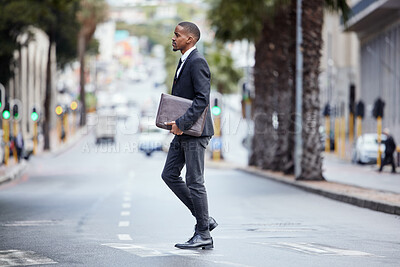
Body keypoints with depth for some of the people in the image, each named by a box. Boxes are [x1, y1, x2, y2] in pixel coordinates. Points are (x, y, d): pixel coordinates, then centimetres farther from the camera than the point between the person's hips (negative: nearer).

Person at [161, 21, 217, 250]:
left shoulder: (197, 62, -14)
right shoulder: (184, 61, 17)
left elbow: (203, 99, -22)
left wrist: (182, 123, -25)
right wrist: (175, 121, 10)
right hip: (183, 132, 10)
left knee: (195, 182, -5)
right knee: (169, 175, 10)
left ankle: (203, 235, 4)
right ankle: (205, 218, 16)